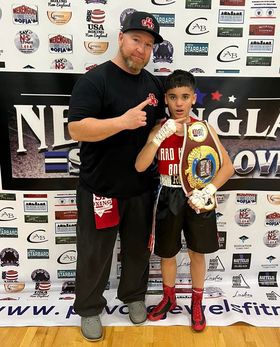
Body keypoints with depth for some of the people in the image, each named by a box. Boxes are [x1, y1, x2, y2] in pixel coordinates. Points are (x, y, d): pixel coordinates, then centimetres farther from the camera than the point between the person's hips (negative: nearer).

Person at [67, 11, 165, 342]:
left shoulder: (154, 84, 8)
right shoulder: (94, 79, -11)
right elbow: (76, 129, -20)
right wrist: (123, 121, -29)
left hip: (142, 188, 6)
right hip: (100, 188, -5)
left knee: (138, 248, 20)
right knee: (95, 253, 11)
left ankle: (133, 296, 43)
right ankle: (89, 309, 34)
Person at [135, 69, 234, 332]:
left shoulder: (204, 129, -9)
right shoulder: (159, 130, -7)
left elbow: (227, 167, -8)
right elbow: (140, 167, -18)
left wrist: (206, 193, -20)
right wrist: (160, 136, -28)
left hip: (196, 198, -1)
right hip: (168, 199, 1)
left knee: (197, 252, 15)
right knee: (167, 253, 16)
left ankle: (197, 303, 39)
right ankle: (169, 298, 42)